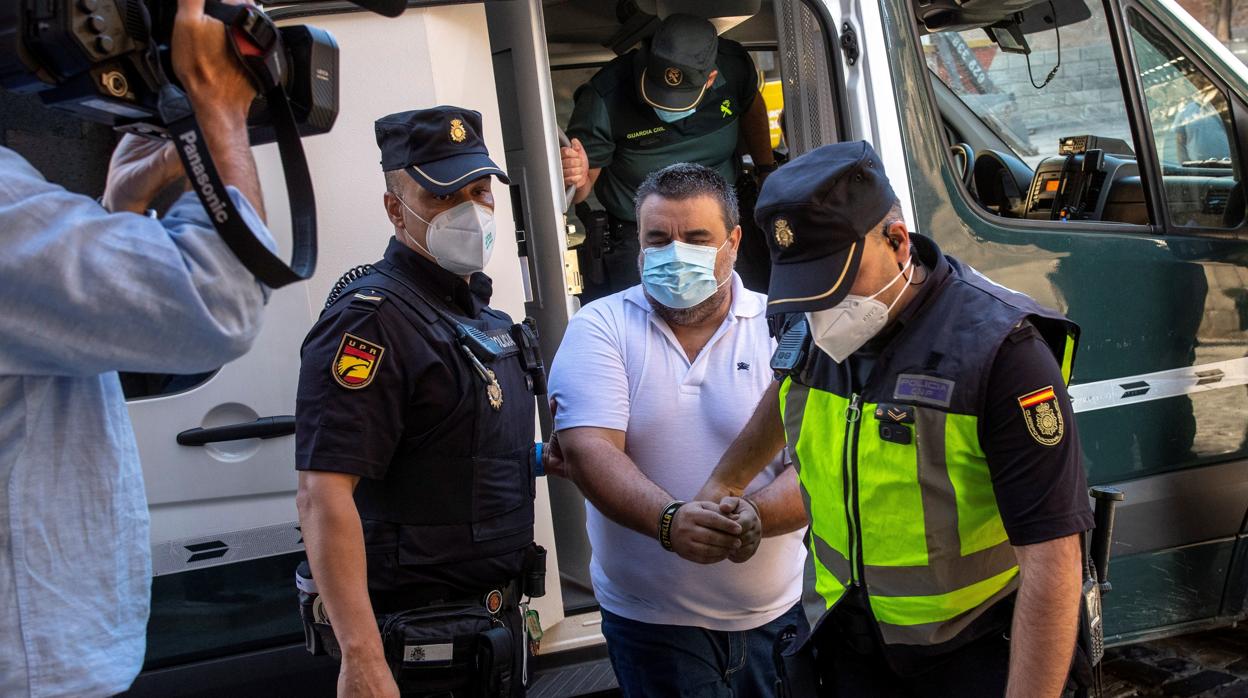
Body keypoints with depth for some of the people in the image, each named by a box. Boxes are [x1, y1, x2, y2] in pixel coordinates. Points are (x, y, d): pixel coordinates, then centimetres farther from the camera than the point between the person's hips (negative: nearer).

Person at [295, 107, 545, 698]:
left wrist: (543, 453, 11)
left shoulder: (477, 311, 10)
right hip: (422, 640, -8)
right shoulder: (373, 319, -18)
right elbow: (323, 495, -27)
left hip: (497, 615, 9)